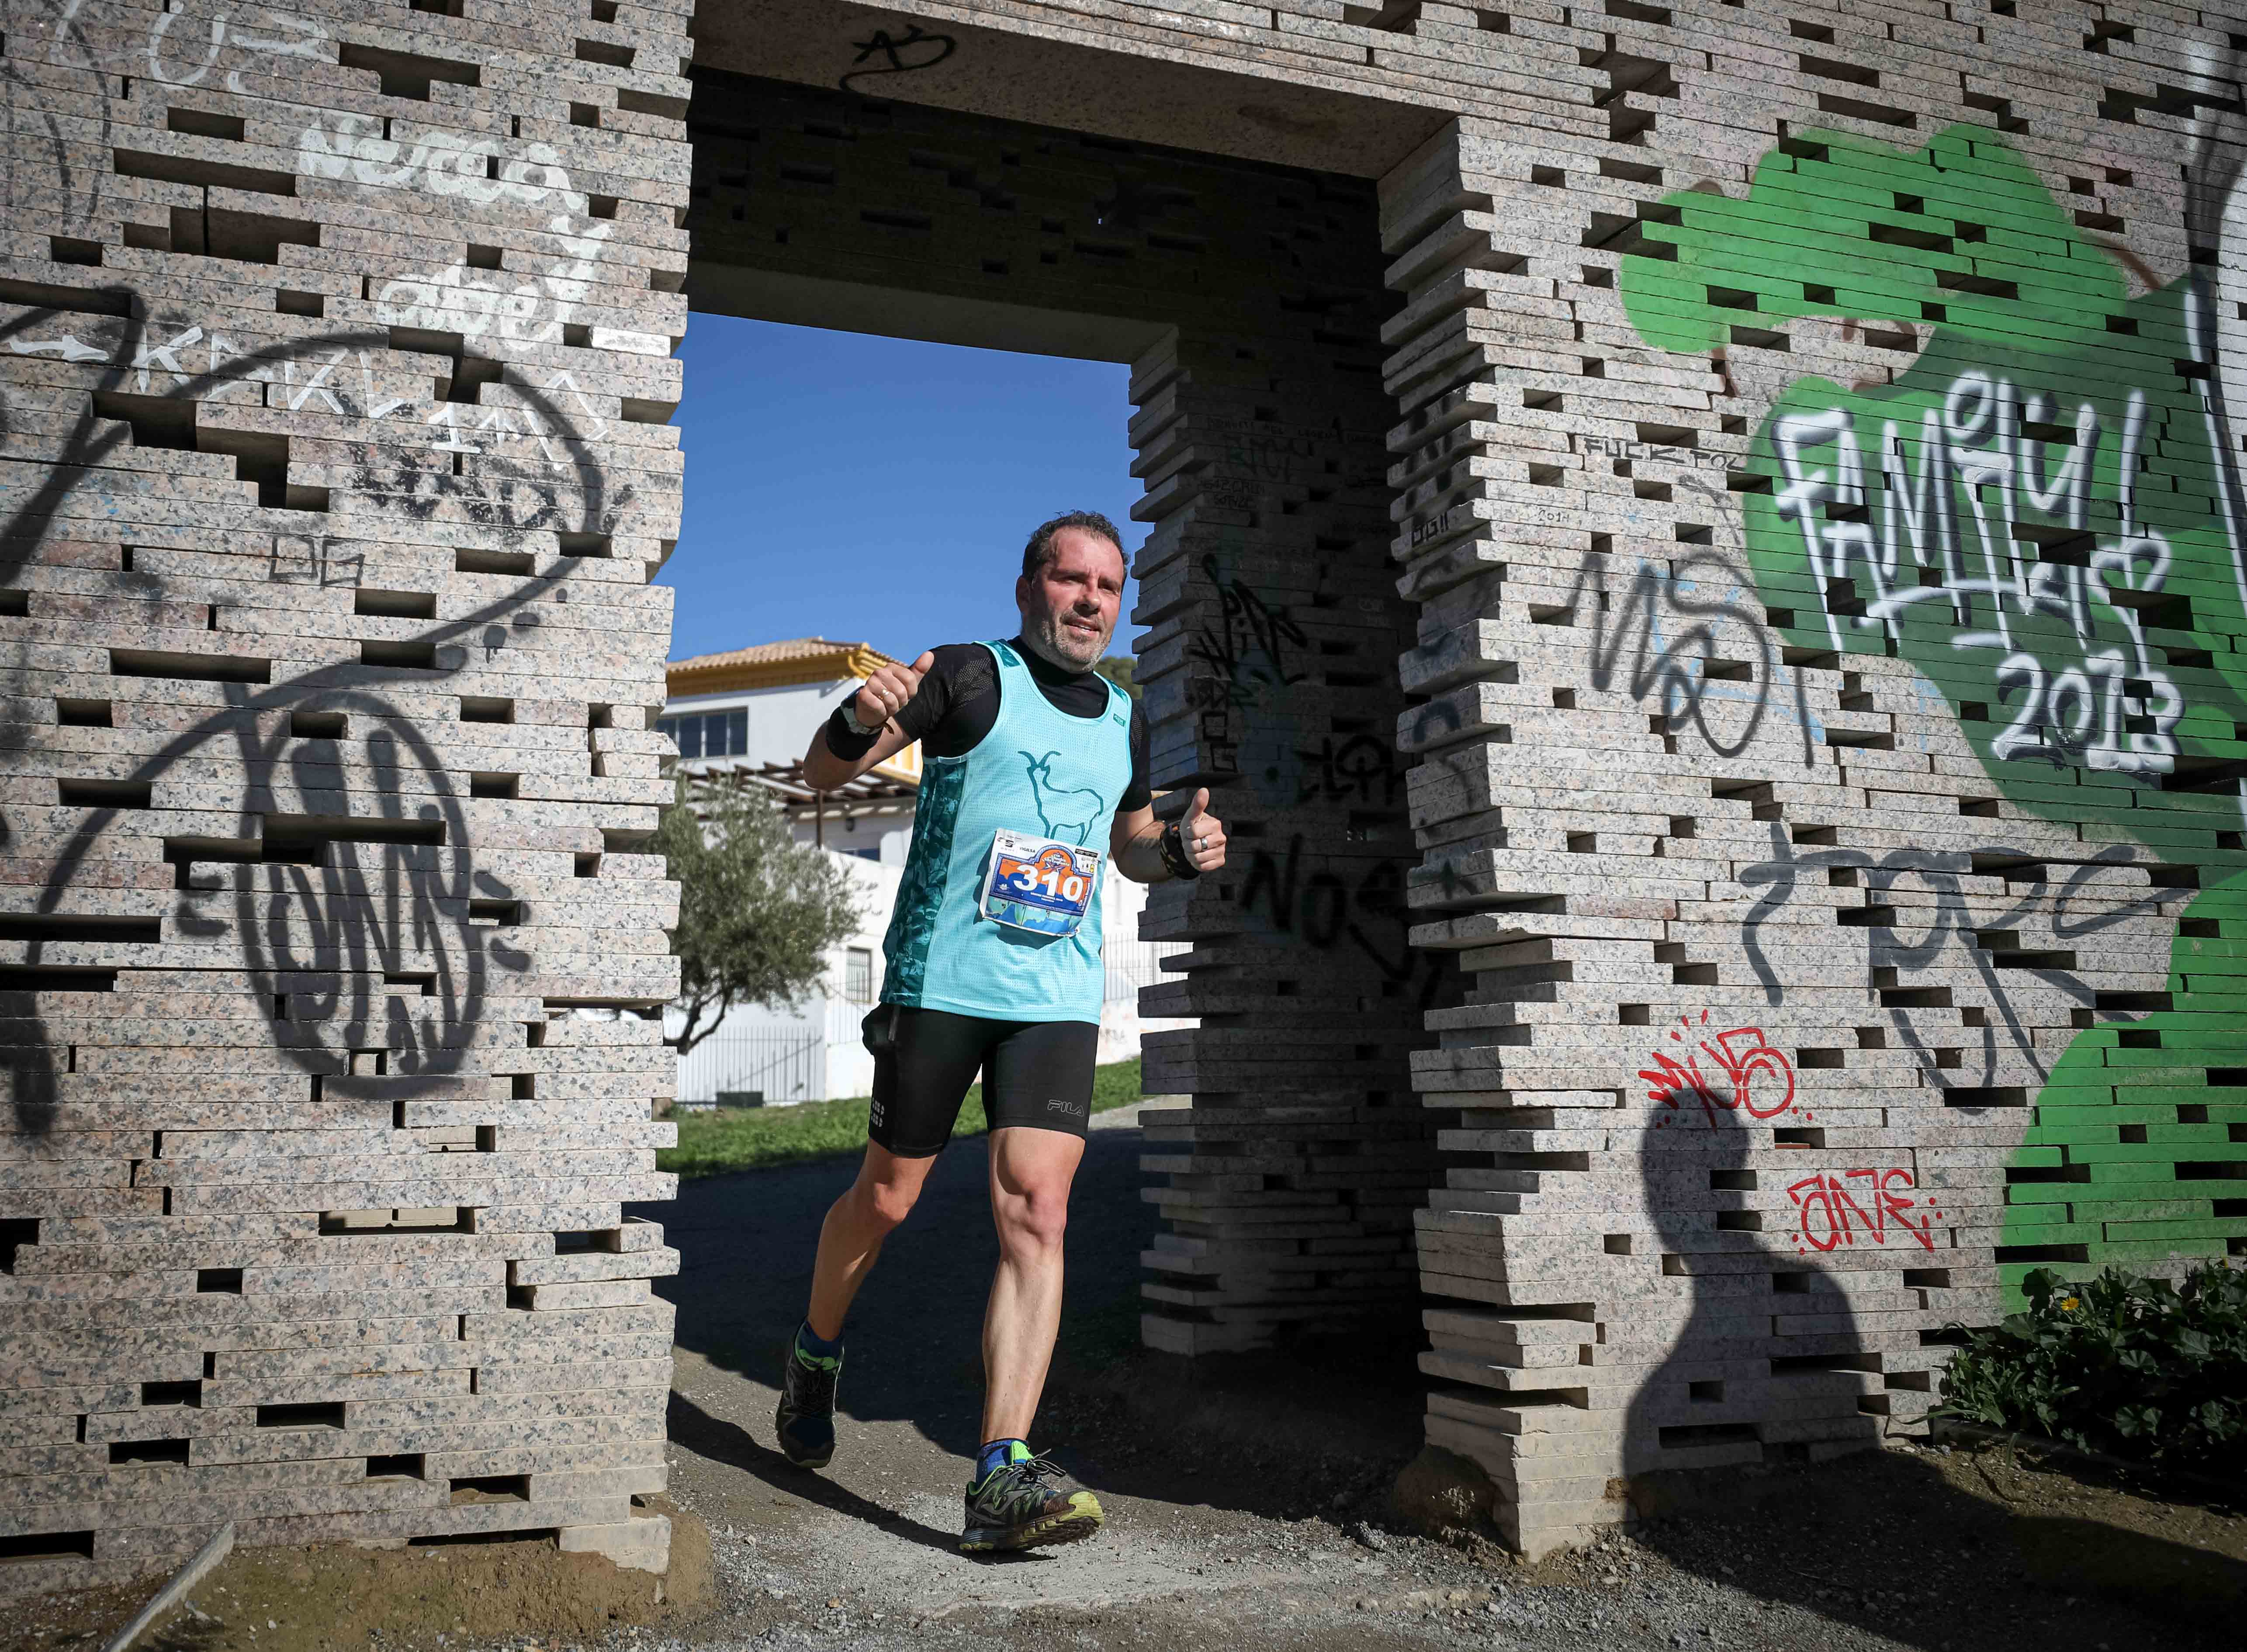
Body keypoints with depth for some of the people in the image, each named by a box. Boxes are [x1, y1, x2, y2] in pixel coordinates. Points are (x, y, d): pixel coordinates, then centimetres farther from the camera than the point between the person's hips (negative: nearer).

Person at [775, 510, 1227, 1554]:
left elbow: (1131, 847, 29)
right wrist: (860, 721, -30)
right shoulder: (974, 677, -2)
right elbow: (822, 774, -7)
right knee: (886, 1199, 9)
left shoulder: (1124, 720, 14)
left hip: (1059, 997, 3)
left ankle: (1001, 1478, -11)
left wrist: (1181, 851, 5)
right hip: (940, 978, -3)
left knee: (1037, 1217, -10)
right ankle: (816, 1355, 39)